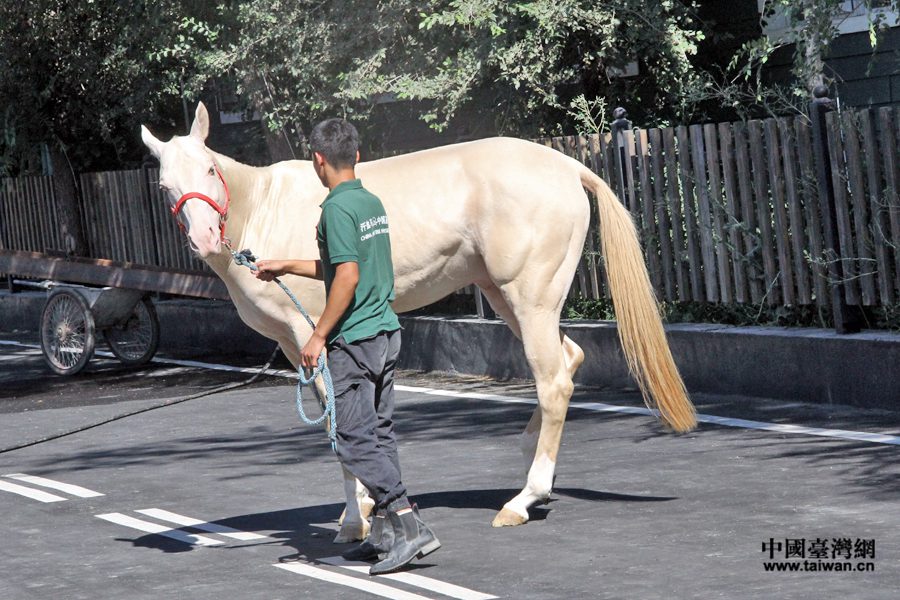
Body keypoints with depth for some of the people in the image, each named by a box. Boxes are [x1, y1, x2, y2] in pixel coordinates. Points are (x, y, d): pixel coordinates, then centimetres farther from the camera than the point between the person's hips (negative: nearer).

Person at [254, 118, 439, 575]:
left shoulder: (337, 208, -15)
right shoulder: (373, 203, 13)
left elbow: (347, 278, -22)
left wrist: (318, 336, -17)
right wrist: (285, 268, 31)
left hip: (353, 340, -9)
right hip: (386, 332, 9)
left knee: (355, 438, -6)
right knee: (379, 432, 13)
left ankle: (410, 526, -13)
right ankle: (385, 533, 16)